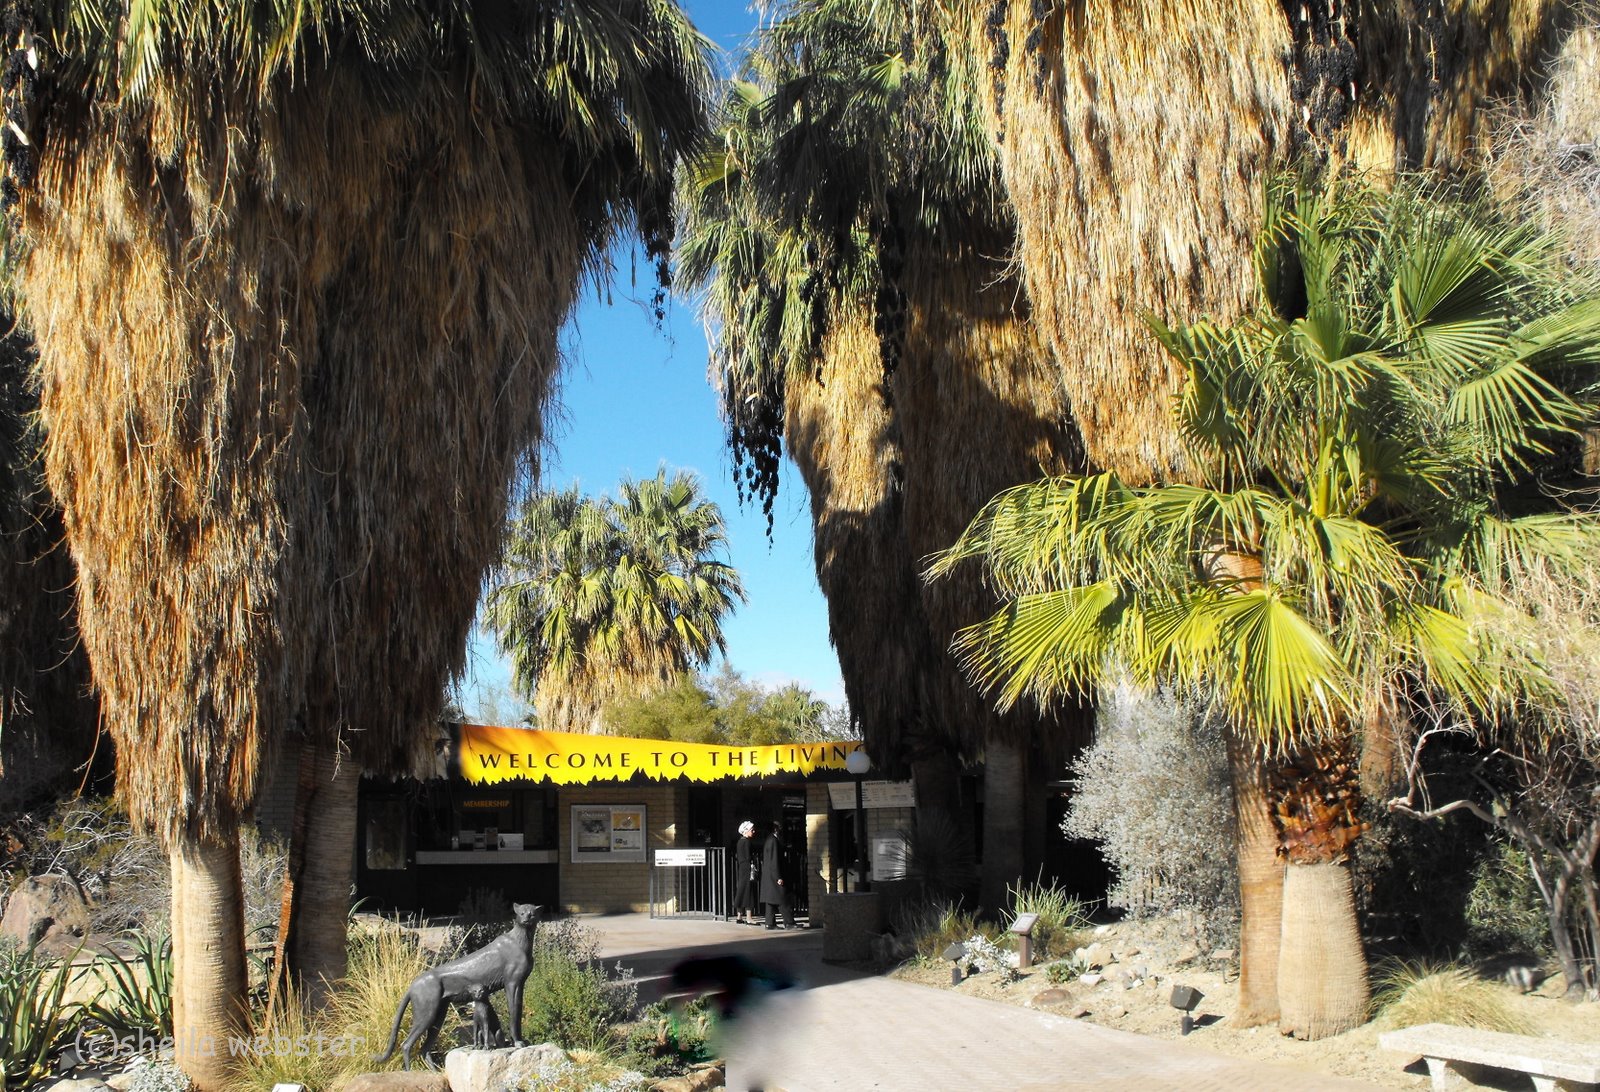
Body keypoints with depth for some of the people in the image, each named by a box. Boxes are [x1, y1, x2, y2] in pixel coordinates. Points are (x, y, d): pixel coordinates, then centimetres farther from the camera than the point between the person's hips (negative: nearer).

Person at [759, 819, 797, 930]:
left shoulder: (768, 840, 12)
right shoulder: (774, 841, -17)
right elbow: (775, 860, -20)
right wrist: (779, 877, -19)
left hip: (767, 875, 10)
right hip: (774, 874, -10)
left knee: (770, 899, 10)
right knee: (782, 899, -5)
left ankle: (770, 923, 10)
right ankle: (788, 922, -3)